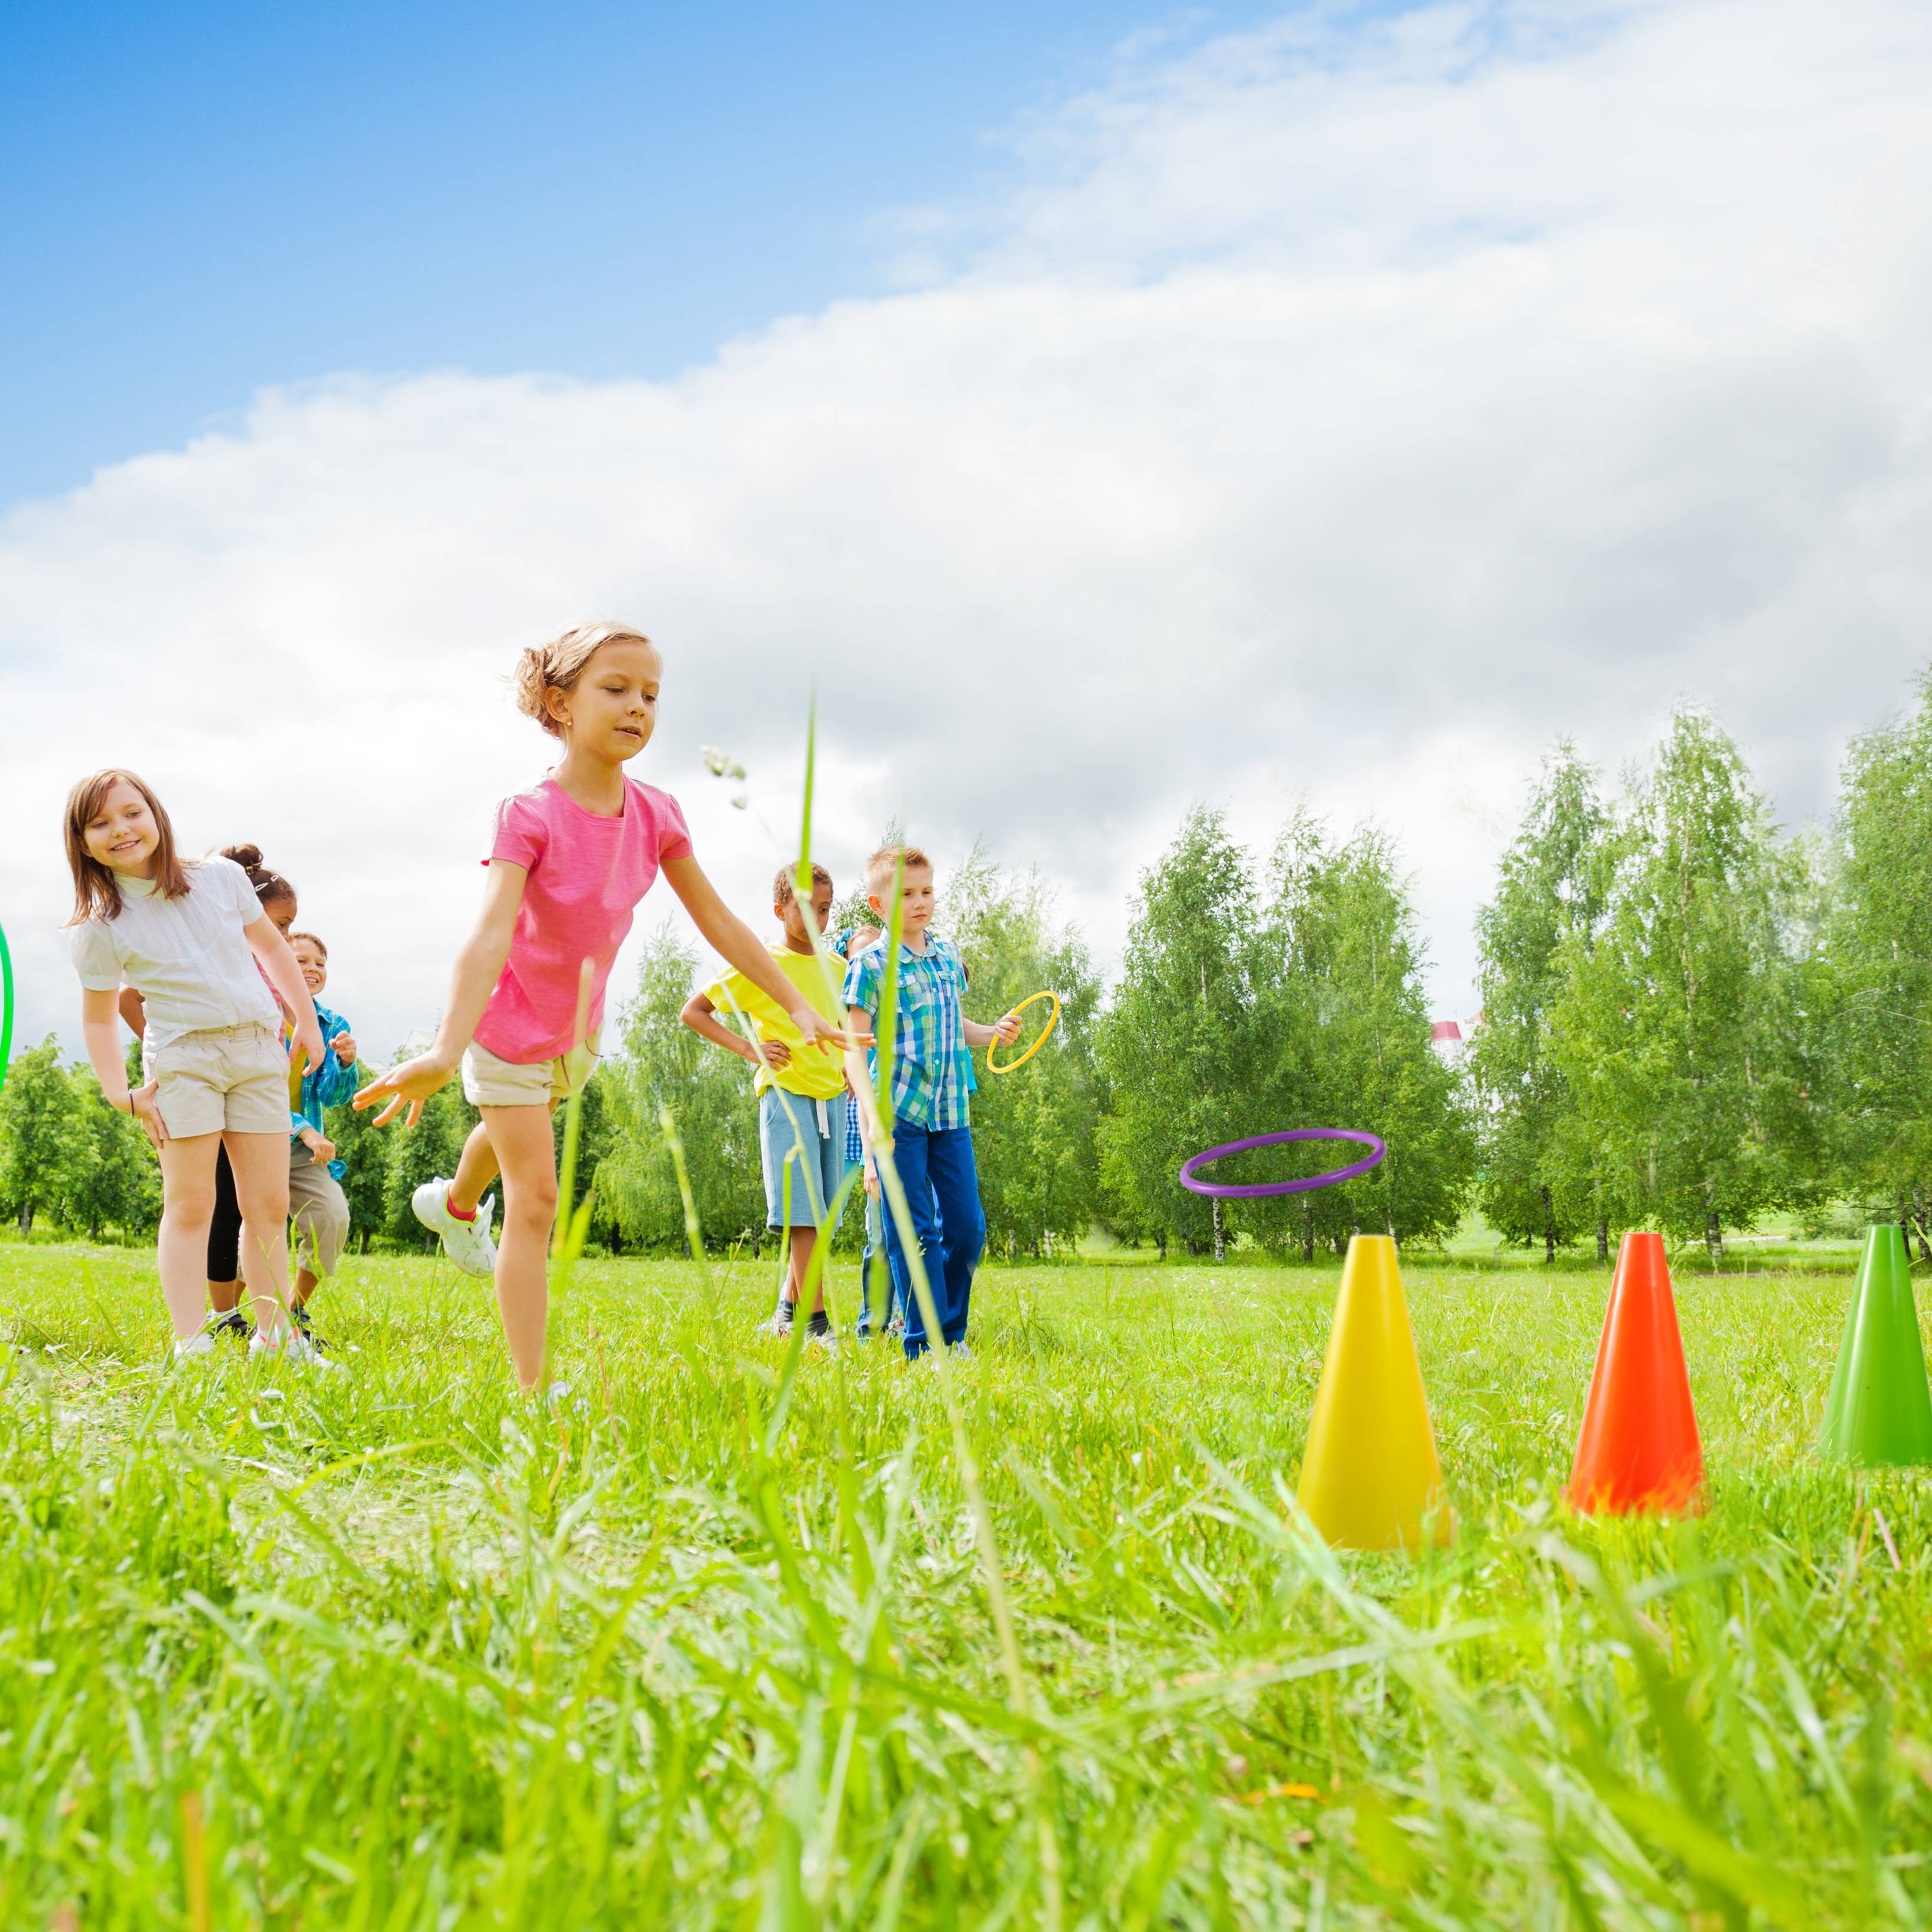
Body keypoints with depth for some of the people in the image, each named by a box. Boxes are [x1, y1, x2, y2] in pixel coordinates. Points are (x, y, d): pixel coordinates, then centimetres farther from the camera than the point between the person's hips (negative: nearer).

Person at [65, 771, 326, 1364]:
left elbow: (271, 946, 15)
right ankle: (189, 1347, -3)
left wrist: (307, 1021, 16)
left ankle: (274, 1335, 15)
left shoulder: (220, 877, 2)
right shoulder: (101, 927, -3)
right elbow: (98, 1017, 5)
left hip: (260, 1051, 3)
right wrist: (121, 1094, -4)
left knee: (269, 1206, 5)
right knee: (190, 1205, -6)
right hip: (182, 1059, -2)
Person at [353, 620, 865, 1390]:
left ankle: (454, 1201, 67)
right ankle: (531, 1388, -5)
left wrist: (799, 1007, -4)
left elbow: (717, 919, -5)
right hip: (509, 1023, -6)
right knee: (536, 1198, -10)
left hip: (576, 1026, 7)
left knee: (514, 1130, 34)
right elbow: (490, 936, -42)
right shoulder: (529, 815, -30)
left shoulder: (655, 813, -13)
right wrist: (445, 1052, -53)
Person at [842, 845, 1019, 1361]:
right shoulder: (870, 964, -6)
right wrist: (873, 1114, -23)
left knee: (968, 1227, 6)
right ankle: (925, 1345, 5)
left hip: (950, 1113, 5)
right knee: (913, 1233, -2)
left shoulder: (948, 955, 11)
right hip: (897, 1113, -5)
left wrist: (993, 1033, 3)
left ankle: (950, 1332, 22)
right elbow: (855, 1047, -9)